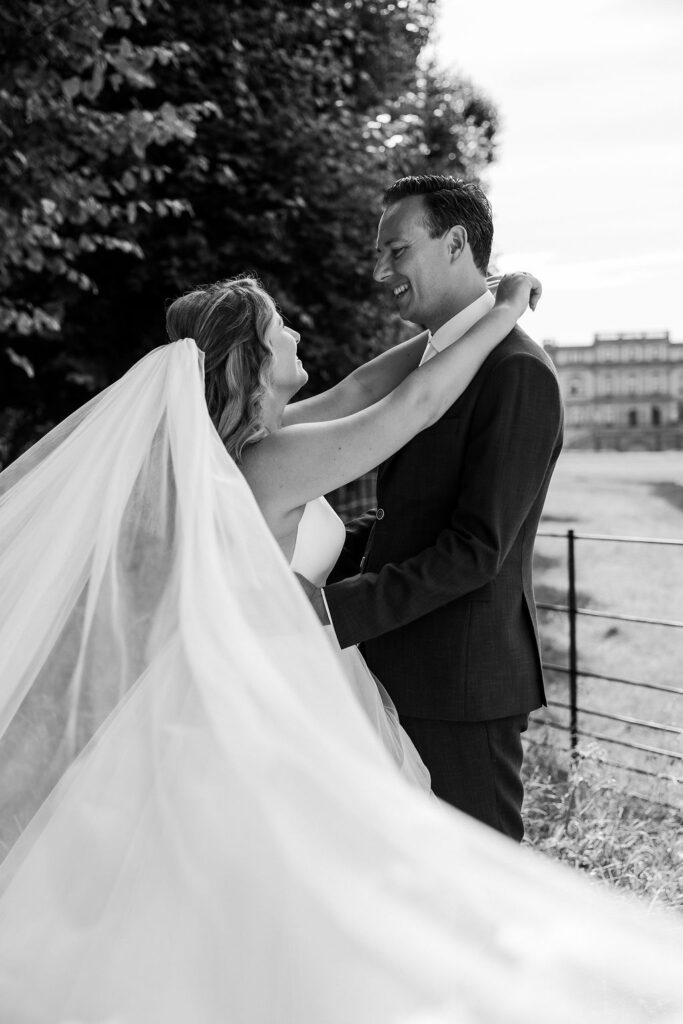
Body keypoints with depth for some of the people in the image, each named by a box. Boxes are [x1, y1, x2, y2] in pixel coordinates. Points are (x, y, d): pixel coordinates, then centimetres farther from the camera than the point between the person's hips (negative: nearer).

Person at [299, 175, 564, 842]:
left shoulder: (518, 373, -16)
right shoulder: (433, 361, 14)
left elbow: (476, 548, -22)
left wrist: (335, 609, -23)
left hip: (462, 683, -9)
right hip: (405, 672, 9)